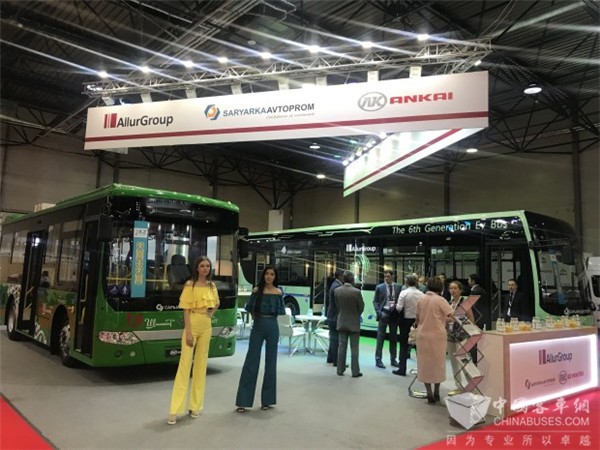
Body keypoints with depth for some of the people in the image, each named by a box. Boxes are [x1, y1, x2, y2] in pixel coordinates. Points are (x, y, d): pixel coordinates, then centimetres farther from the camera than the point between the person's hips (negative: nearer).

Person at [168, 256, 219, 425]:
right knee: (185, 365, -6)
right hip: (192, 326, -5)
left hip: (206, 327, 5)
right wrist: (188, 332, -16)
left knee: (201, 365, 9)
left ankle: (195, 406, 19)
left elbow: (216, 304, 26)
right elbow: (186, 310, -10)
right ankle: (175, 410, -3)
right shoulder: (190, 285, -7)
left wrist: (211, 314, 8)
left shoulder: (212, 285, 8)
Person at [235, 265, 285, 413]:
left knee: (271, 362, 7)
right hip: (258, 326, -1)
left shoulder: (278, 292, 2)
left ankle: (267, 399, 18)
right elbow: (248, 307, 6)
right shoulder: (257, 290, 0)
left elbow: (282, 311, 5)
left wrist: (276, 311, -11)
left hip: (272, 327, 1)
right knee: (251, 361, -2)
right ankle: (243, 401, 3)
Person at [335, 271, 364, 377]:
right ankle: (355, 371, 7)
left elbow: (337, 306, 4)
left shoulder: (337, 291, -5)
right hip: (354, 323, -4)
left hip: (342, 322, 4)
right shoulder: (356, 292, -17)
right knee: (354, 348, 3)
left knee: (342, 346, 11)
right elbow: (361, 308, -6)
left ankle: (340, 370, 16)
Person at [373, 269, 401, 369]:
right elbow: (375, 301, 1)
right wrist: (379, 312, -12)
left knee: (394, 338, 11)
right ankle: (378, 359, 8)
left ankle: (393, 359, 22)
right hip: (384, 313, -2)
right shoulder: (379, 287, 0)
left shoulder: (399, 287, 2)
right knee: (380, 337, 0)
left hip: (394, 314, 2)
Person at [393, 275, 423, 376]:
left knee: (404, 345, 6)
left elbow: (399, 308, -16)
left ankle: (402, 369, 9)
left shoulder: (404, 293, -12)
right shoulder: (421, 294, -4)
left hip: (406, 320, -3)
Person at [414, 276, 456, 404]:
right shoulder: (440, 300, -9)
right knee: (437, 363, 13)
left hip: (423, 335, 3)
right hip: (437, 335, -3)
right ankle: (436, 393, 21)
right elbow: (452, 316, -13)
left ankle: (429, 393, 11)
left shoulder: (421, 299, 2)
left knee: (425, 363, 10)